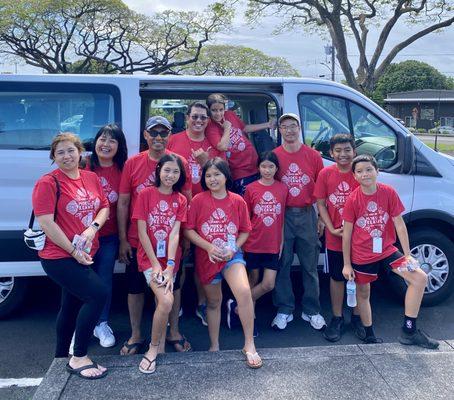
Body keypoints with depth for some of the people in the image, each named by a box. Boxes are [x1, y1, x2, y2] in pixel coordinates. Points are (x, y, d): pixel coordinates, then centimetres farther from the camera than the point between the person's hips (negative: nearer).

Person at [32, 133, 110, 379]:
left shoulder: (91, 178, 8)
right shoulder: (48, 183, -11)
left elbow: (104, 207, 10)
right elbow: (46, 223, -16)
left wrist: (93, 228, -12)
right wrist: (74, 252, -16)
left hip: (86, 255, 7)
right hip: (59, 257, -7)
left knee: (72, 305, 17)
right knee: (99, 294, -20)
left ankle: (61, 356, 36)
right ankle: (78, 358, -7)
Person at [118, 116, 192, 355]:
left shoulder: (180, 163, -2)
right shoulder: (132, 164, -3)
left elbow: (187, 201, 2)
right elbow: (123, 203, 0)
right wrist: (123, 240, -2)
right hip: (137, 240, 0)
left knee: (172, 286, 13)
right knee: (135, 288, 11)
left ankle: (174, 332, 31)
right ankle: (135, 335, 30)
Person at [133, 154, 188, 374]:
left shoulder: (181, 200, 3)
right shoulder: (146, 194, -6)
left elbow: (175, 234, -6)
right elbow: (142, 232, -9)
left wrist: (170, 266, -16)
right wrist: (156, 264, -13)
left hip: (170, 259, 4)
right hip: (149, 257, -3)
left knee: (162, 302, 5)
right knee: (166, 301, -20)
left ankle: (159, 346, 27)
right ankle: (154, 348, 1)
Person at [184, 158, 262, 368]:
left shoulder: (238, 201, -3)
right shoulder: (198, 200, -6)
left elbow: (244, 231, 5)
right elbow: (188, 230, -5)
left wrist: (233, 249, -10)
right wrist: (208, 247, -16)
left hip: (232, 255, 0)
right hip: (207, 257, 1)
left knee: (244, 291, -24)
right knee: (213, 302, 14)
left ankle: (249, 345, -10)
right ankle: (214, 346, 34)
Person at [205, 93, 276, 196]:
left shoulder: (230, 114, 2)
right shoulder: (210, 128, -16)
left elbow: (245, 128, 18)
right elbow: (223, 147, -31)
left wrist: (267, 125, 21)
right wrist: (227, 128, -18)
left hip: (255, 164, 6)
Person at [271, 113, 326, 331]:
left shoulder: (313, 156, 4)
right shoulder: (274, 156, 3)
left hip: (307, 215, 1)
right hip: (282, 215, 0)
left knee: (310, 265, 7)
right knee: (282, 264, 4)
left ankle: (311, 311, 19)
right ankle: (284, 310, 17)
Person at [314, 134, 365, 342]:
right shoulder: (325, 174, -4)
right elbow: (320, 204, -1)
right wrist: (332, 228, -11)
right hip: (334, 237, 0)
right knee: (336, 277, 12)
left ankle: (357, 317, 29)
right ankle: (337, 318, 26)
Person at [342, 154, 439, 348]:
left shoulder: (389, 193, -9)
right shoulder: (353, 200, -13)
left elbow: (399, 224, -4)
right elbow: (347, 233, -8)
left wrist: (407, 254, -6)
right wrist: (346, 264, -5)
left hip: (387, 250, 2)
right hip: (362, 255, -2)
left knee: (420, 278, -11)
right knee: (363, 294, 12)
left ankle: (408, 331, -1)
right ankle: (369, 335, 35)